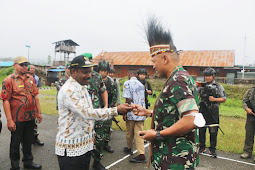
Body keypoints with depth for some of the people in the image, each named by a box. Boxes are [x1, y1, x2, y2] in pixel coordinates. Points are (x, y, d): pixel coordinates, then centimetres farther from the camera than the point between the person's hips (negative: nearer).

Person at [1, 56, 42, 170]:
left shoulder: (31, 78, 8)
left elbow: (35, 96, 12)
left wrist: (38, 112, 10)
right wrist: (9, 120, -17)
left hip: (31, 117, 5)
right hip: (17, 119, -5)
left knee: (28, 141, 19)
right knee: (15, 143, 11)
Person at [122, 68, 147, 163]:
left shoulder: (127, 83, -9)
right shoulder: (141, 84, 9)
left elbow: (128, 100, -16)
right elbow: (143, 99, 13)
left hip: (132, 113, -5)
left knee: (129, 133, 15)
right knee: (139, 133, 5)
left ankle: (129, 149, 35)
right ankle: (141, 155, 1)